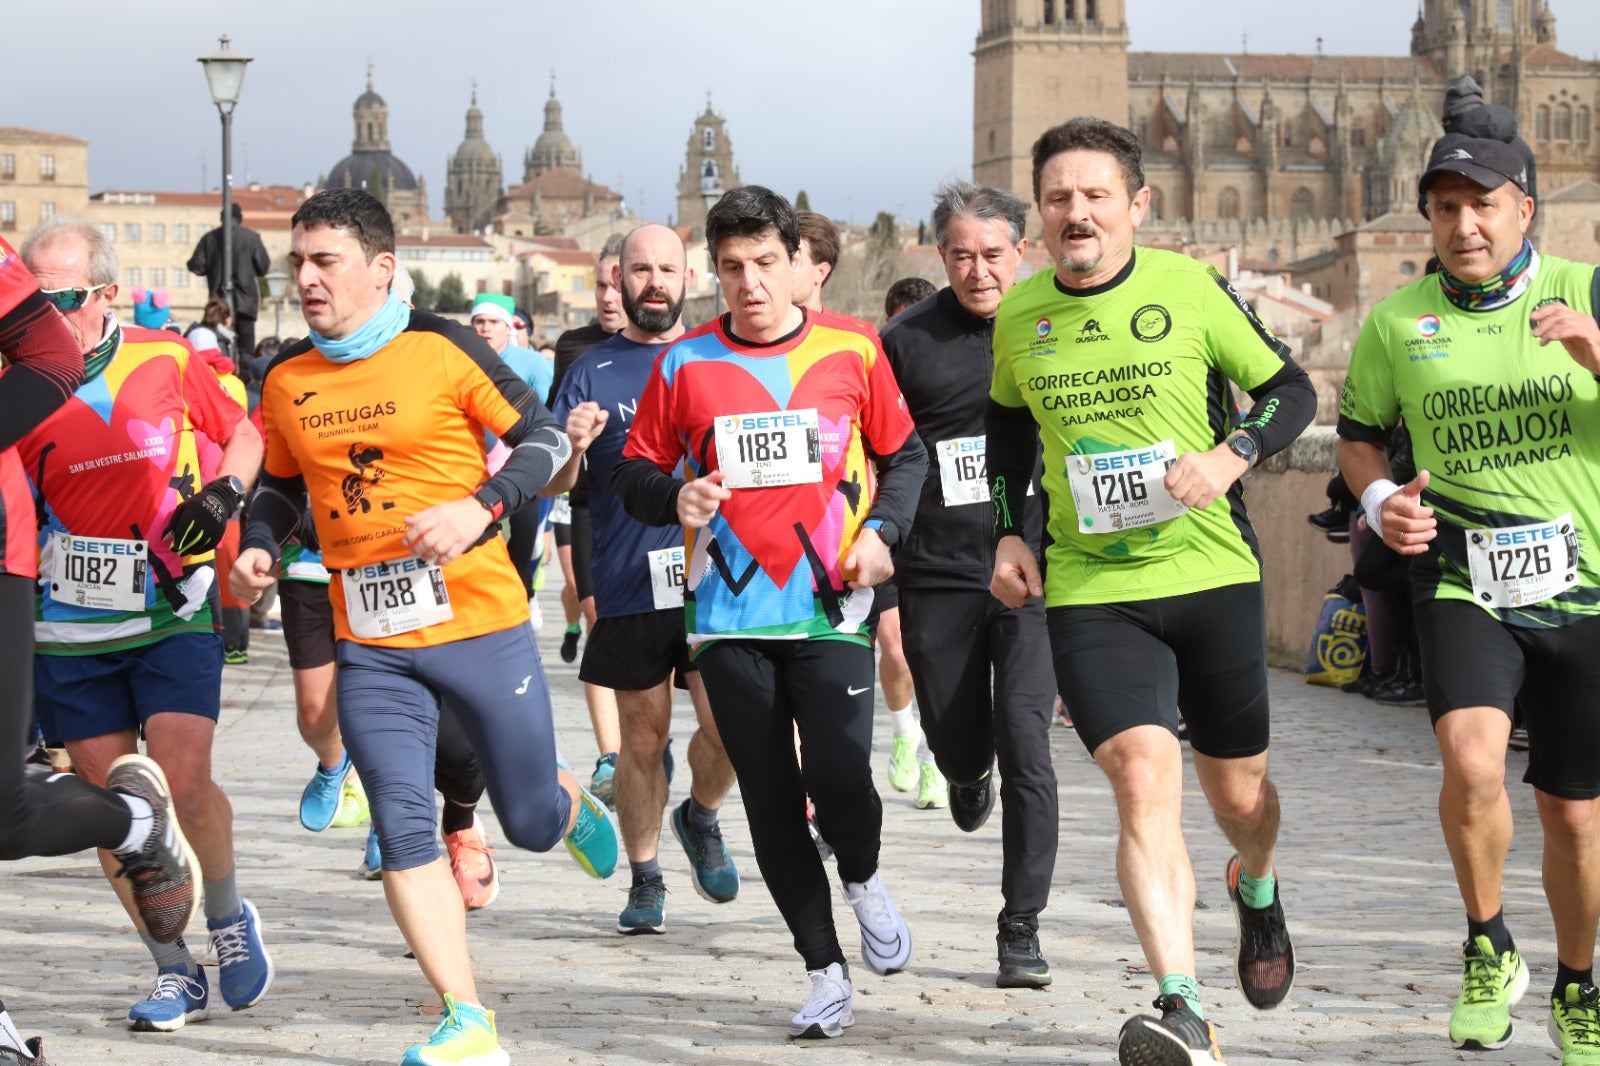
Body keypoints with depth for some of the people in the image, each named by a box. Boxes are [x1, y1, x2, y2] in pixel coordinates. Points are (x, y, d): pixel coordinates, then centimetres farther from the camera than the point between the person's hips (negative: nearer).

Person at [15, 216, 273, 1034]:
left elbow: (243, 431, 11)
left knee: (183, 783, -14)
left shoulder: (168, 361, -4)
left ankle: (229, 918, 15)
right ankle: (176, 973, 18)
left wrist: (224, 491, -6)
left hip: (173, 613, -2)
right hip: (67, 629, 2)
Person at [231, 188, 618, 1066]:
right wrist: (258, 547, 1)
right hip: (369, 645, 3)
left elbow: (543, 438, -3)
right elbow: (281, 485, 21)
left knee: (529, 822, 8)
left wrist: (479, 506, -18)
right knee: (402, 828, -10)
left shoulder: (443, 350, -7)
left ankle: (575, 808, 47)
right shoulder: (286, 381, 6)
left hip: (480, 623, -3)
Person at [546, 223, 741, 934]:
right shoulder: (593, 371, 7)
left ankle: (701, 817, 19)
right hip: (628, 586, 0)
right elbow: (551, 484, 2)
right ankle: (645, 881, 18)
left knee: (728, 725, -11)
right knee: (642, 738, 4)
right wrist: (571, 447, -20)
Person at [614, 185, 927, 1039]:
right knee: (771, 802, 2)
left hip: (831, 606, -1)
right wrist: (675, 498, -13)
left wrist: (880, 531, -3)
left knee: (838, 775, -17)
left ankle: (863, 883, 17)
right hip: (730, 615, 1)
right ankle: (825, 975, 15)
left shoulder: (853, 349, 2)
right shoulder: (684, 364, 2)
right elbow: (633, 472, 8)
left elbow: (904, 453, 12)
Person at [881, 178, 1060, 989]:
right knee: (957, 744, 10)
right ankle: (969, 779, 50)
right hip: (938, 578, 1)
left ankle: (1022, 929, -2)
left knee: (1024, 747, -11)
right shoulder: (906, 342, 2)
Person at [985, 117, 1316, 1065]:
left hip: (1214, 575, 0)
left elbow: (1292, 392, 2)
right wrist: (1009, 531, 11)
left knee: (1238, 791, 13)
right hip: (1088, 590, 0)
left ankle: (1256, 889, 51)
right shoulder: (1018, 317, 3)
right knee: (1143, 779, -19)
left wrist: (1231, 455, -17)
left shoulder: (1191, 289, -5)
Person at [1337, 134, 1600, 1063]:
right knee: (1473, 762, -26)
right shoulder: (1396, 322, 3)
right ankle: (1490, 950, -1)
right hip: (1463, 585, 0)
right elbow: (1360, 434, 16)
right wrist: (1379, 499, -4)